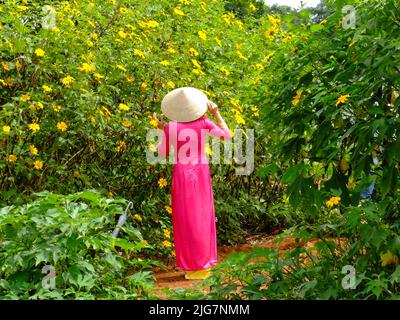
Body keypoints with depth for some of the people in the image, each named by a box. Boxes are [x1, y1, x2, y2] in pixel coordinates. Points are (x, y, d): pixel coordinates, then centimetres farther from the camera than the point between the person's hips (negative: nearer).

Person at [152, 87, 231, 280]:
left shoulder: (170, 127, -6)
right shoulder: (203, 123, -6)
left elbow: (163, 154, 5)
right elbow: (226, 135, 7)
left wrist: (162, 130, 15)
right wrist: (216, 113, 12)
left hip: (181, 176, 0)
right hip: (200, 175, 0)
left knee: (185, 220, 7)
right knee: (202, 218, 10)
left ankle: (191, 266, 10)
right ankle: (204, 264, 15)